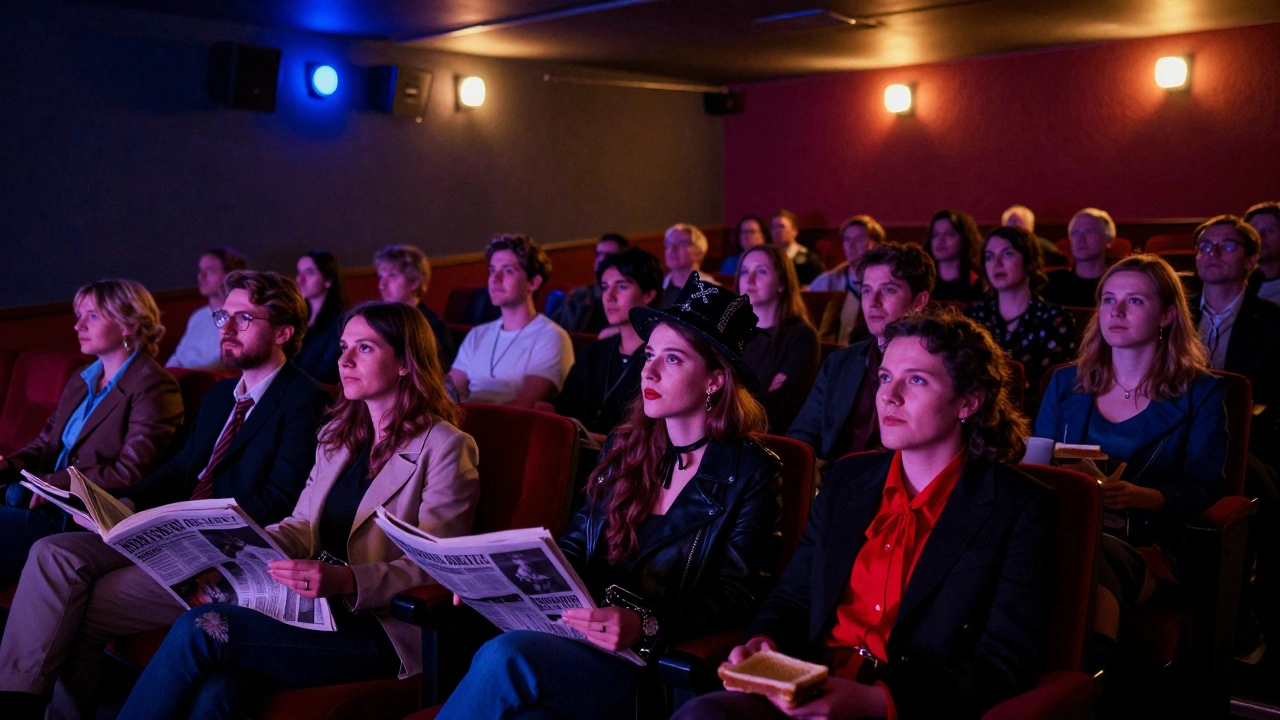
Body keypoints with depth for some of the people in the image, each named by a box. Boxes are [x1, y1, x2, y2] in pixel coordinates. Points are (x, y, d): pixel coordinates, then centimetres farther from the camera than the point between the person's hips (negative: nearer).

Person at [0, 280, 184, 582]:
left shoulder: (154, 387, -8)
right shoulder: (81, 382, 20)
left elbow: (130, 475, -15)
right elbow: (46, 444, 20)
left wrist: (54, 483, -17)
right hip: (48, 503, 8)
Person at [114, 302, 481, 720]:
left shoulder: (446, 447, -5)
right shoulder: (337, 436, 18)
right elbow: (302, 526, 18)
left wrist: (347, 581, -25)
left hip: (383, 628, -6)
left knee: (200, 629, -21)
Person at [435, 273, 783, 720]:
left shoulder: (751, 472, 0)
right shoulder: (625, 447, 17)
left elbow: (736, 597, -7)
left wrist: (645, 627, -24)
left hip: (664, 668, -4)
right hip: (581, 638, 4)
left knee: (505, 657, -30)